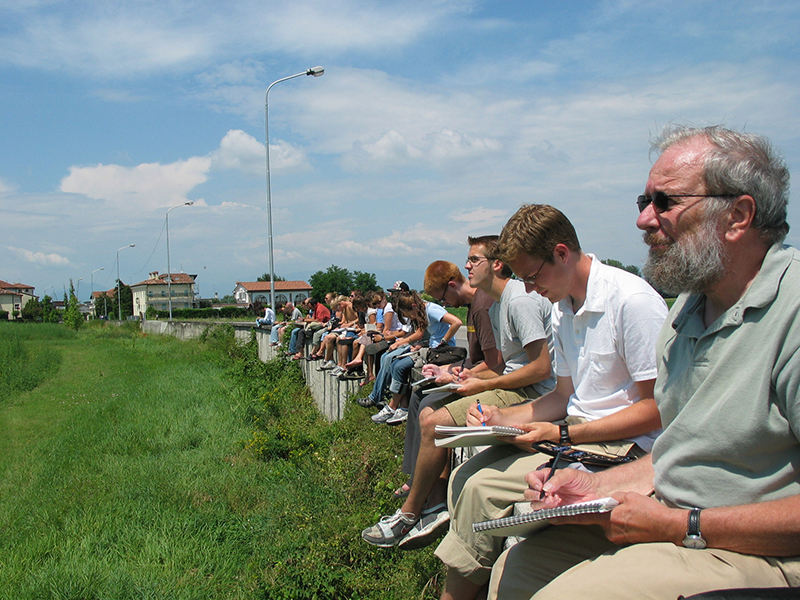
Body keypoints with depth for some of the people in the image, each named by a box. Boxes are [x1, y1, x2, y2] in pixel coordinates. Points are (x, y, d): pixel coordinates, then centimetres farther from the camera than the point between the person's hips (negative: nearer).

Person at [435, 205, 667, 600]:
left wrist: (563, 434, -19)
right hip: (575, 434, 9)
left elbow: (656, 409, -16)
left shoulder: (632, 301, -17)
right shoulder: (562, 307, 10)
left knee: (481, 487, -18)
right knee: (464, 476, -6)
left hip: (623, 447, -8)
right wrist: (505, 417, 0)